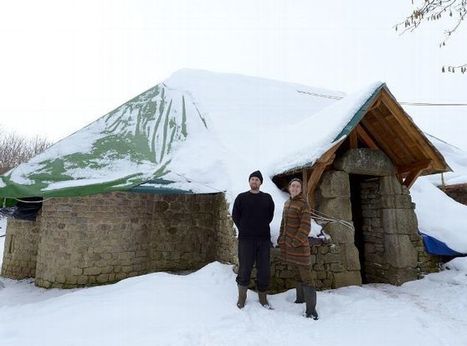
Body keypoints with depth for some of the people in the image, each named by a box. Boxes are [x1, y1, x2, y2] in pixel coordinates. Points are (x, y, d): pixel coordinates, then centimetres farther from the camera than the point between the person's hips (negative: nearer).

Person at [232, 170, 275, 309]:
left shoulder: (267, 198, 7)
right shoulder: (241, 197, 3)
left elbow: (270, 215, 13)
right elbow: (235, 215, 6)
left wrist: (263, 228, 6)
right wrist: (244, 230, 3)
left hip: (264, 239, 2)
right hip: (245, 239, -2)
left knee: (264, 270, 7)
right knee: (244, 268, 3)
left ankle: (263, 297, 23)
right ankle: (242, 297, 20)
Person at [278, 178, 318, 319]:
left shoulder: (303, 204, -12)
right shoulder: (287, 203, 11)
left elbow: (305, 227, -16)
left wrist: (296, 242, -19)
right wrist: (281, 238, 15)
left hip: (299, 245, -7)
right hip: (288, 245, 7)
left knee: (306, 277, -3)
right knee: (298, 274, 20)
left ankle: (311, 309, 2)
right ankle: (301, 298, 36)